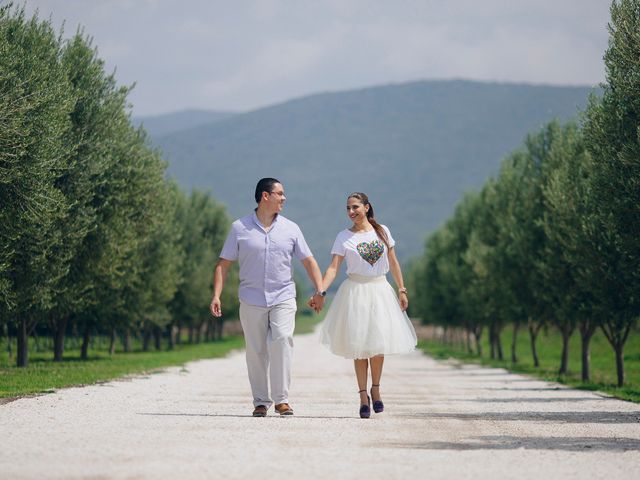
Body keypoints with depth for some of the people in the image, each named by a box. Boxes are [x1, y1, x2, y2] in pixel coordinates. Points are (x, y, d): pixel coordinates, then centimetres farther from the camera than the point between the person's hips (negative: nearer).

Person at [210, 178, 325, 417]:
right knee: (256, 351, 2)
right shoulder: (240, 228, 4)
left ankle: (281, 399, -14)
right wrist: (216, 295, -5)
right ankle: (261, 402, 13)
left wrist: (319, 290, -1)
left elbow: (309, 261, 11)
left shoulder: (290, 229, 9)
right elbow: (223, 263, 5)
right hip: (251, 300, 0)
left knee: (282, 341, -18)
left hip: (283, 298, 0)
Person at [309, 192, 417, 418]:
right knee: (359, 345, -2)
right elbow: (333, 268, -8)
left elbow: (393, 262, 11)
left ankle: (375, 389, 17)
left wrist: (402, 290, 8)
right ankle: (363, 396, 6)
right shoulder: (344, 237, -1)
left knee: (378, 343, -2)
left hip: (380, 290, 2)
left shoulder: (382, 231, 6)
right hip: (355, 292, -2)